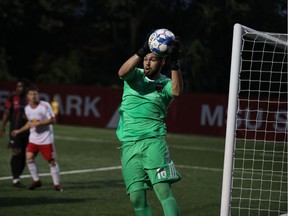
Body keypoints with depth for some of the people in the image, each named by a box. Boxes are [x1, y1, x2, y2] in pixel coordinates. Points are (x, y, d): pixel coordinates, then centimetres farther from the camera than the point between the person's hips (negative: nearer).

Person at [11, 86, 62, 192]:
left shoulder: (45, 105, -13)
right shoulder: (27, 108, 5)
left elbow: (51, 120, -13)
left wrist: (38, 123, -23)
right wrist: (19, 131, 15)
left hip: (46, 139, -5)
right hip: (33, 138, 5)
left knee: (52, 161, -2)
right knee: (29, 158, -5)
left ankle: (57, 184, 7)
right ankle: (36, 181, 10)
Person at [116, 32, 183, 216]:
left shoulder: (165, 83, 6)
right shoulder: (135, 75, 10)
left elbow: (177, 91, -17)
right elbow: (122, 72, -13)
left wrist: (175, 63, -25)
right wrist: (142, 52, -23)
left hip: (153, 142, -2)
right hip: (129, 145, 2)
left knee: (164, 190, -17)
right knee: (137, 198, -1)